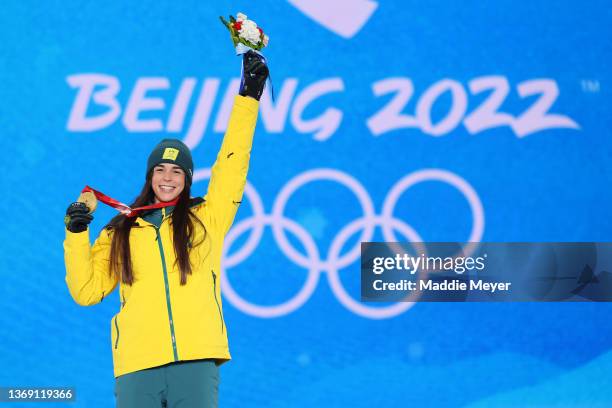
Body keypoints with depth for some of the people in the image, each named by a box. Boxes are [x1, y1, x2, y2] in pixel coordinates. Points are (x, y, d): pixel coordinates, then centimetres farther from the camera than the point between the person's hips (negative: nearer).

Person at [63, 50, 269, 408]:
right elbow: (86, 291, 12)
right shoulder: (120, 232, 18)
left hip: (196, 362, -1)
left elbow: (232, 162, 8)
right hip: (136, 367, 1)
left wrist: (249, 94, 6)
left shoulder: (206, 219, 14)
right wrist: (77, 235, 2)